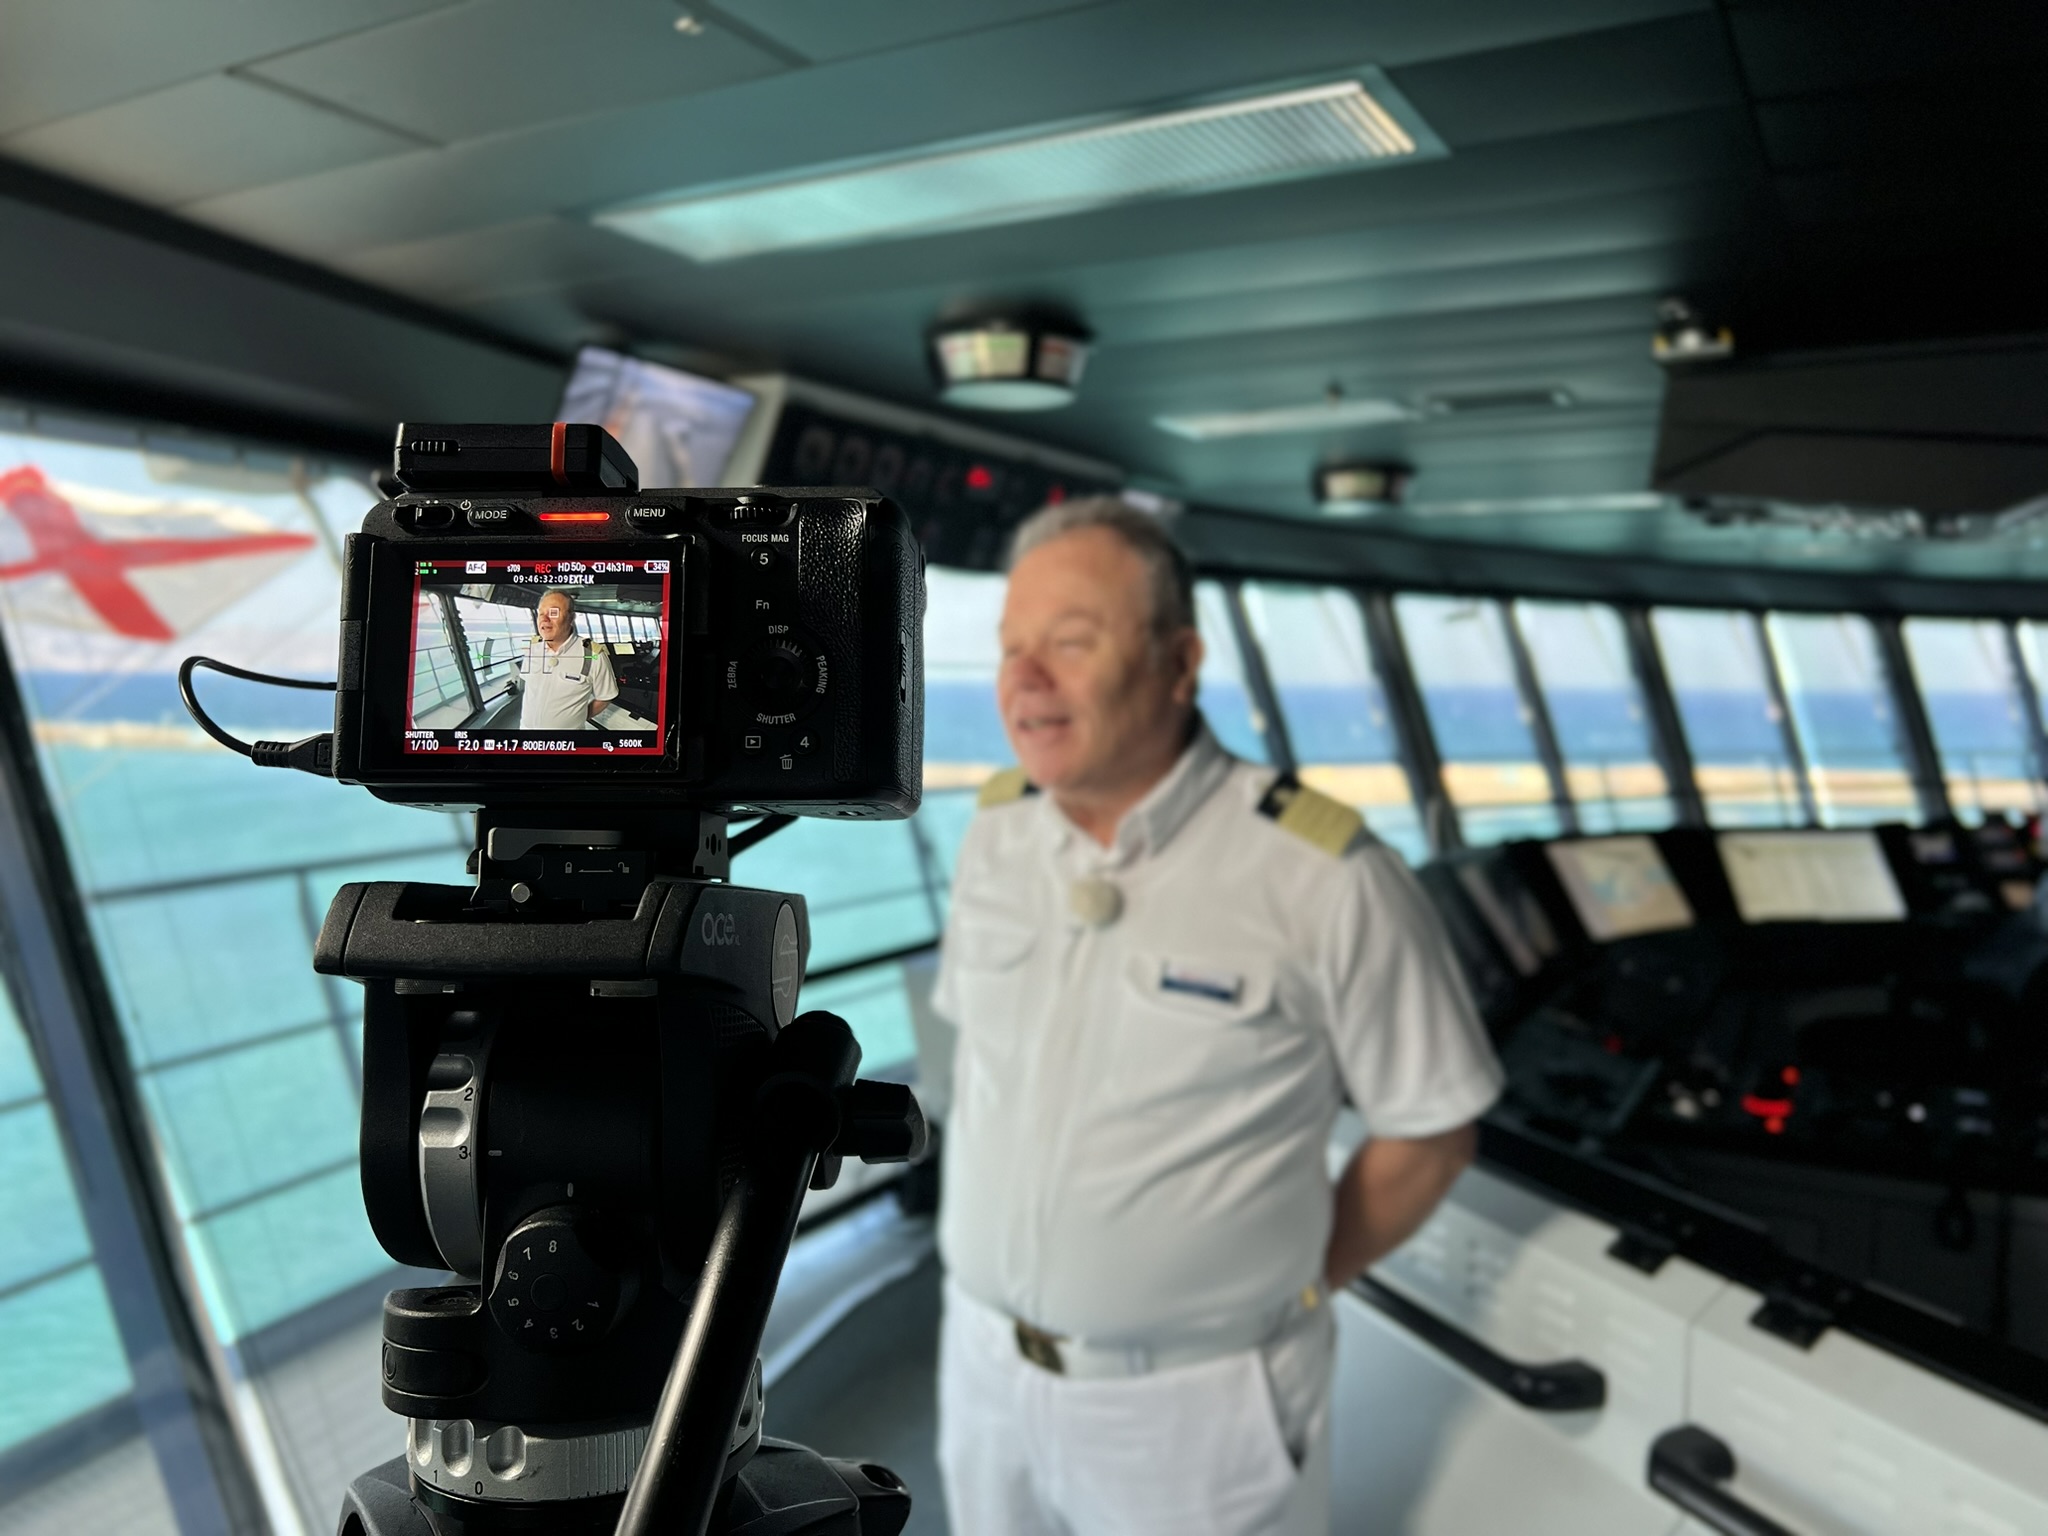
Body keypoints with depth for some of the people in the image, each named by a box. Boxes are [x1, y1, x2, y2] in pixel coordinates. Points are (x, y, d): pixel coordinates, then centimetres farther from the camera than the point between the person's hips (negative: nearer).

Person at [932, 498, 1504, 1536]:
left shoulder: (1322, 877, -21)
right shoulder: (993, 832, -3)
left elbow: (1429, 1130, -10)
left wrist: (1296, 1287, -4)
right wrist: (986, 1221, 6)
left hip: (1200, 1401, -5)